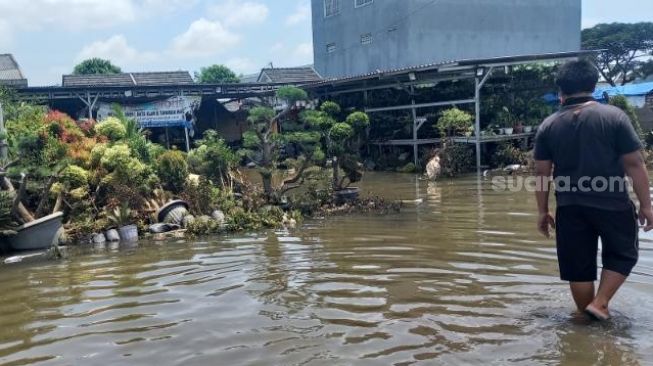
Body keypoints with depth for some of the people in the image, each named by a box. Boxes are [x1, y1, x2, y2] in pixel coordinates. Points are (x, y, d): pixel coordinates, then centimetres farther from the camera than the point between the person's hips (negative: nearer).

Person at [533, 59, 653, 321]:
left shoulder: (548, 126, 3)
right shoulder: (614, 116, -5)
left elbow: (542, 173, 4)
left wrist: (543, 211, 12)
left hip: (569, 208, 2)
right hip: (612, 204, -2)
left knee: (578, 265, 11)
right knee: (622, 254, 19)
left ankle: (587, 317, 22)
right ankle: (600, 303, 10)